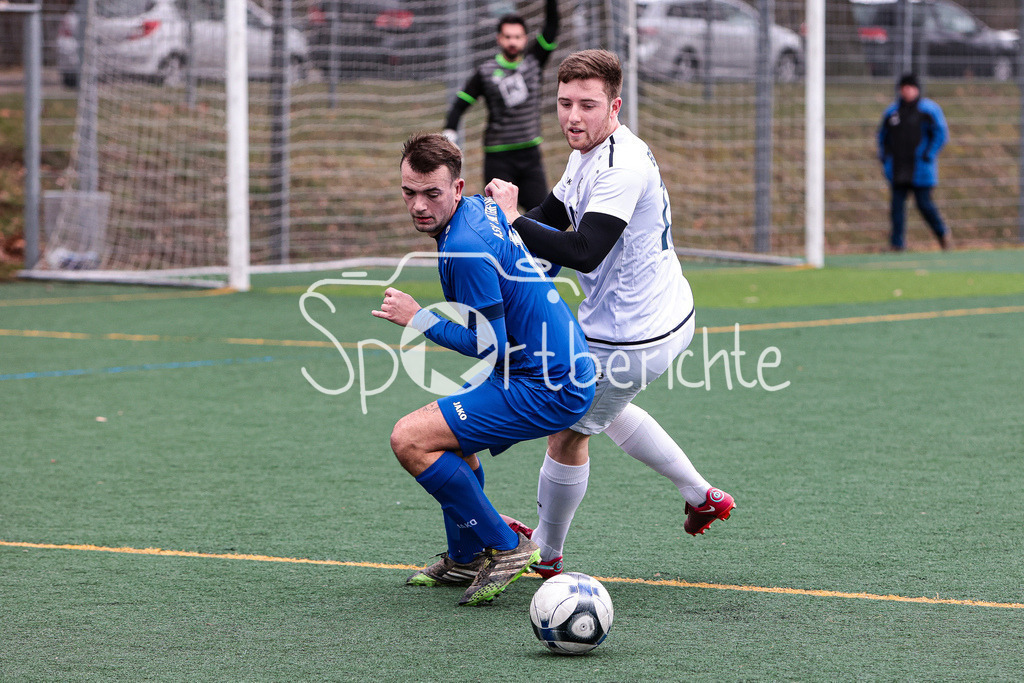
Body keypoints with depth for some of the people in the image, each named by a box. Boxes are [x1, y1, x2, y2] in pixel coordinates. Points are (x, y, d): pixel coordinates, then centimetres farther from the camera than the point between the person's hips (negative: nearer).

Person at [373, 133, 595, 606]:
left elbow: (490, 345, -19)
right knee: (450, 435, 29)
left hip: (547, 389, -11)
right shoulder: (482, 210, 8)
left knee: (411, 440, -15)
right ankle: (466, 559, 35)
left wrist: (419, 319, -11)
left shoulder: (466, 248, -22)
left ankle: (504, 549, -7)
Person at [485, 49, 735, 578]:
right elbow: (552, 216, 15)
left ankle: (545, 554, 26)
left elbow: (585, 253, -36)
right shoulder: (589, 152, 4)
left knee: (568, 434, 6)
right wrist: (503, 222, -4)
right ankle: (702, 495, 36)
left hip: (631, 338, -10)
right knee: (604, 410, 32)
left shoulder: (620, 167, -28)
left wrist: (513, 220, -31)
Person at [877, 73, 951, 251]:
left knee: (924, 203, -5)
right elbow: (883, 135, 23)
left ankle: (942, 232, 19)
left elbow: (941, 133, -5)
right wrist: (884, 156, 11)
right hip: (898, 169, 4)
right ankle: (897, 243, 0)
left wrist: (928, 155, -13)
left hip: (920, 168, -4)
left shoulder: (929, 110, -2)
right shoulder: (892, 111, 12)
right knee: (897, 204, -2)